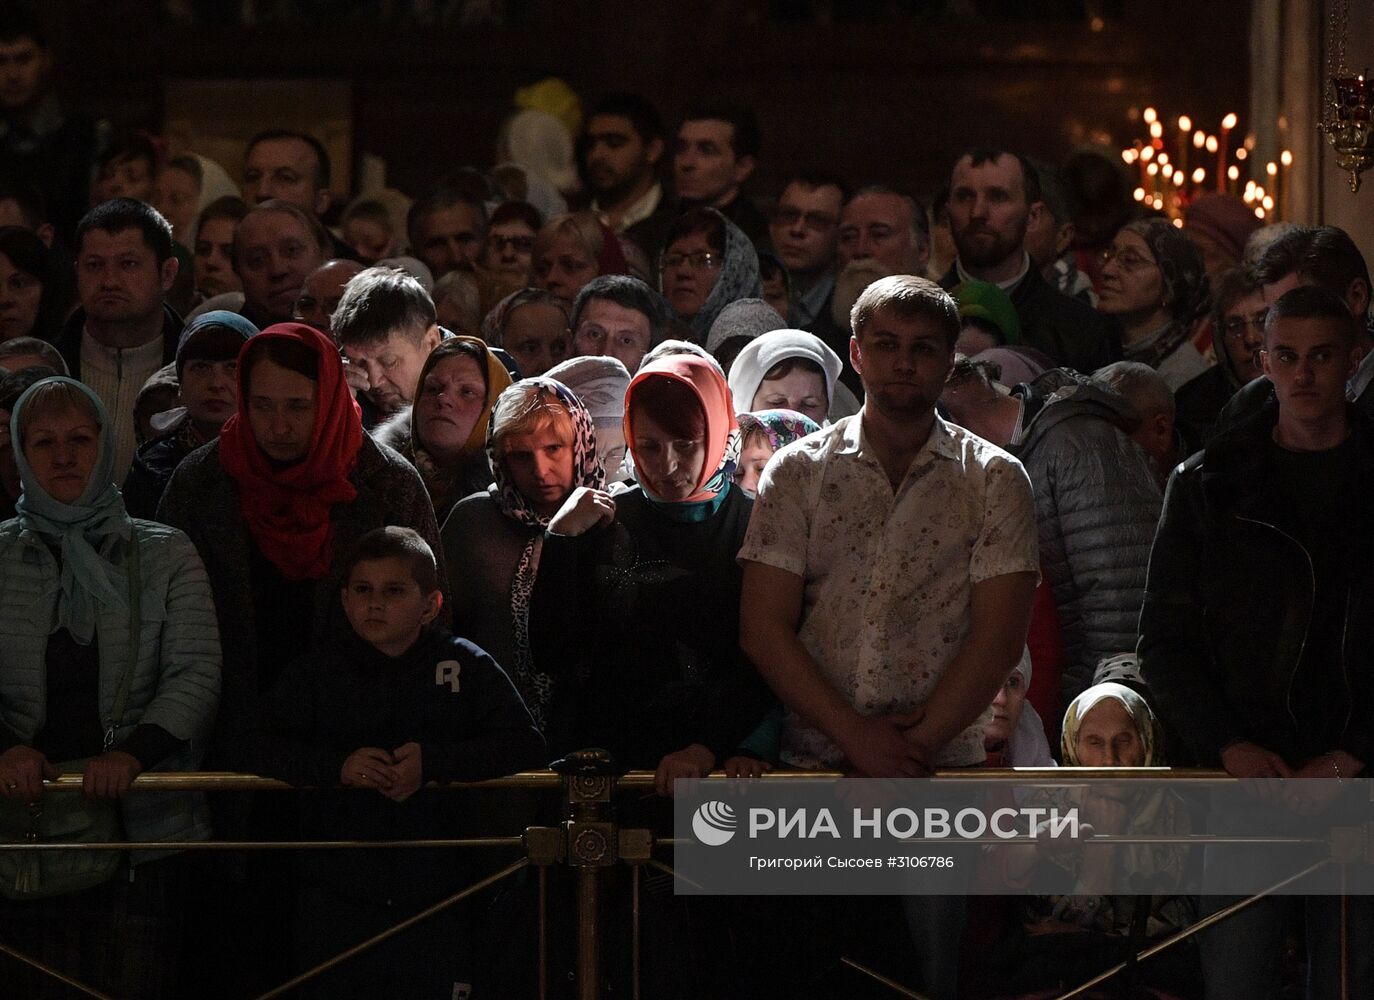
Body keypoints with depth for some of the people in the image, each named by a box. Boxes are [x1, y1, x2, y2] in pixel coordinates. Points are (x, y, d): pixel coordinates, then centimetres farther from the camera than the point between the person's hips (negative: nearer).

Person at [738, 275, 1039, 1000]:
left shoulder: (994, 480, 6)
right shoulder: (798, 472, 7)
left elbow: (998, 637, -2)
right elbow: (764, 629, 1)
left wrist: (917, 744, -11)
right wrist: (855, 734, -9)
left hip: (944, 767, -1)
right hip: (811, 765, 1)